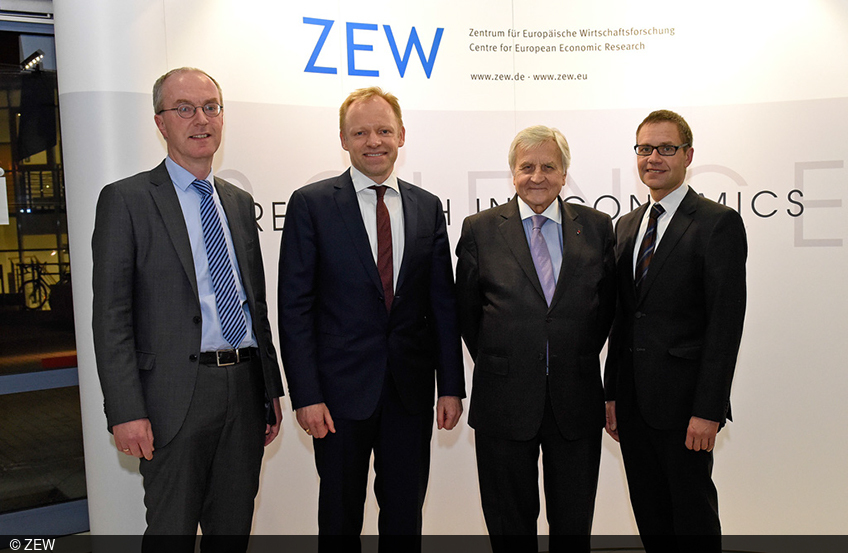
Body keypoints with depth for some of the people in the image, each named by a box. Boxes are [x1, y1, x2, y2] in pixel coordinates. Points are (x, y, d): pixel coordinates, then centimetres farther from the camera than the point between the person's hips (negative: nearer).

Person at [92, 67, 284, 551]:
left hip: (244, 388, 5)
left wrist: (272, 389, 13)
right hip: (177, 395, -5)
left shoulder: (240, 202, 13)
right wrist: (126, 411, -14)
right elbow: (111, 316, -8)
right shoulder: (127, 200, -4)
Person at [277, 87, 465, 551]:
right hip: (341, 389, -2)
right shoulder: (310, 204, -3)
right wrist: (305, 395, -11)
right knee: (340, 513, 13)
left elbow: (443, 302, 7)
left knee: (405, 513, 15)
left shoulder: (428, 208, 7)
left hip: (411, 389, 3)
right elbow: (295, 307, -6)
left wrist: (451, 386, 3)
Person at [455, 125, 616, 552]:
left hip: (577, 401, 1)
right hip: (504, 401, -1)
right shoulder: (480, 229, 0)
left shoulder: (596, 227, 4)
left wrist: (579, 360, 7)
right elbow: (467, 311, 6)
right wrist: (496, 365, 5)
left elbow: (608, 303, 11)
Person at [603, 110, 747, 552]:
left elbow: (726, 323, -13)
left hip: (683, 400, -6)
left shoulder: (719, 223, -7)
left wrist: (708, 411, -17)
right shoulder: (627, 225, 13)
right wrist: (612, 394, 10)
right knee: (649, 515, 15)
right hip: (633, 400, 6)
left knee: (693, 516, 7)